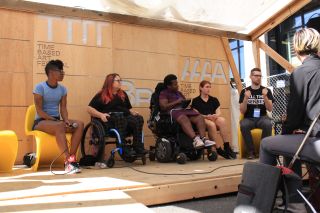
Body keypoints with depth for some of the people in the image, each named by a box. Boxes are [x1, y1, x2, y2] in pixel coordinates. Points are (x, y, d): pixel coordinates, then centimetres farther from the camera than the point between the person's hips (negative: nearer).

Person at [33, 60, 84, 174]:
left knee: (79, 124, -20)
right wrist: (56, 121, -22)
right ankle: (69, 160, -37)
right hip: (41, 121, -5)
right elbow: (39, 111, -13)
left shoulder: (62, 89, 9)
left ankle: (72, 157, -26)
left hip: (57, 120, 6)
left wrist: (66, 120, -17)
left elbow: (63, 108, 4)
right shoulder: (40, 87, -7)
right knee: (60, 126, -37)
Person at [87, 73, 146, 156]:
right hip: (109, 118, -4)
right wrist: (101, 115, -14)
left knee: (139, 118, -27)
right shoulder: (101, 95, 11)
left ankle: (138, 148, -33)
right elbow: (89, 109, 4)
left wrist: (134, 112, 5)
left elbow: (129, 108, 28)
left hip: (125, 116, 4)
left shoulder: (123, 94, 26)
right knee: (120, 118, -39)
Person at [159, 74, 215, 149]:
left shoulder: (179, 93, 32)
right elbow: (163, 107, -5)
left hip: (184, 110, 7)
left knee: (200, 117, -23)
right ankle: (195, 139, -56)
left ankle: (203, 138, -40)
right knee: (184, 119, -40)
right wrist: (176, 102, -6)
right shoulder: (163, 93, 10)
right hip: (173, 111, -7)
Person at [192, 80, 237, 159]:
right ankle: (219, 149, -31)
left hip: (214, 119, 3)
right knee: (211, 124, -37)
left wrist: (215, 116, -14)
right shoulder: (196, 101, 9)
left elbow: (219, 113, 10)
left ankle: (227, 147, -31)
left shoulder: (214, 100, 20)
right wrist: (206, 116, -18)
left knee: (222, 120, -31)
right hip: (202, 121, -3)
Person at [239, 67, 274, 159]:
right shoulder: (244, 91, 4)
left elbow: (270, 109, -2)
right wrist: (246, 98, -17)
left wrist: (265, 97, -17)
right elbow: (242, 111, -2)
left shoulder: (266, 91, 6)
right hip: (249, 118, 0)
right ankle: (251, 151, -17)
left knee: (268, 124, -34)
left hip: (262, 118, 1)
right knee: (243, 125, -34)